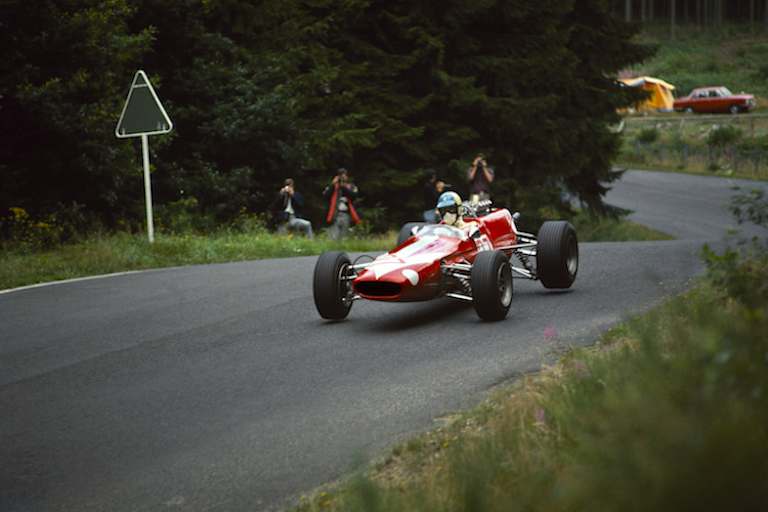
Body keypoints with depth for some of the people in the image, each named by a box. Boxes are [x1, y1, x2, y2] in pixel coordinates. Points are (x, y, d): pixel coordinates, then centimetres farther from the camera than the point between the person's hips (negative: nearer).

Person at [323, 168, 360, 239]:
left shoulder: (351, 187, 14)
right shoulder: (332, 187, 11)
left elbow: (354, 195, -7)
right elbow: (325, 195, -5)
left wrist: (344, 187, -9)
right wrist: (333, 185, -8)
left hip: (346, 215, 2)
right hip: (335, 215, -1)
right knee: (334, 238, -12)